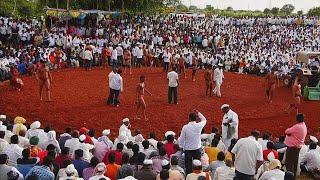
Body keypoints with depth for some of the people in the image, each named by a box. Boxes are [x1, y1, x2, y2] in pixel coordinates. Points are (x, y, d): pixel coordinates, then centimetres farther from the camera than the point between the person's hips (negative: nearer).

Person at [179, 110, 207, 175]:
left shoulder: (185, 127, -14)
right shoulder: (199, 126, -9)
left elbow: (181, 139, -7)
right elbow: (204, 120, 15)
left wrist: (181, 146, 9)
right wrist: (198, 113, 17)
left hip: (188, 149, -1)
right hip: (197, 148, 2)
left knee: (188, 165, 6)